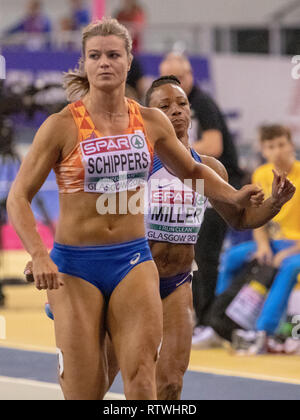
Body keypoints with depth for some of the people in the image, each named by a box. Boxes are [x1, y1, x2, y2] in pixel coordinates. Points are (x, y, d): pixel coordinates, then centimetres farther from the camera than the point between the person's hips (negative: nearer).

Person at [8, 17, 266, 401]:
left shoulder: (151, 122, 4)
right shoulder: (63, 126, -8)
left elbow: (192, 172, 21)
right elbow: (18, 198, -7)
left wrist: (235, 196, 2)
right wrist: (38, 256, -22)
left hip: (133, 260, 3)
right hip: (75, 266, -3)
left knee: (141, 380, -12)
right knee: (84, 393, -1)